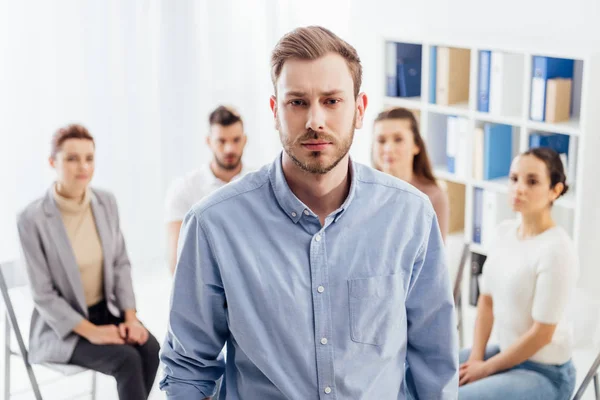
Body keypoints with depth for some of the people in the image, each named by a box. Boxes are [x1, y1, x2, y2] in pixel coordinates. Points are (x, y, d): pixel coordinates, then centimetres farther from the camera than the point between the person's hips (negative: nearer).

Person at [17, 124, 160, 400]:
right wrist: (91, 332, -18)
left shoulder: (106, 202, -2)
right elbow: (43, 295, -15)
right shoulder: (33, 219, -18)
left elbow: (121, 264, 5)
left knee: (150, 348, -23)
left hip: (107, 310, 5)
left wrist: (130, 317, -6)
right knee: (127, 359, -27)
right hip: (61, 326, -5)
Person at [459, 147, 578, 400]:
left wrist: (486, 368, -11)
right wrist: (475, 359, -2)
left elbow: (541, 334, -20)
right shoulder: (505, 231, 0)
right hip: (506, 352, 8)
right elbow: (486, 301, 8)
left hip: (546, 374, -7)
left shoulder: (557, 250, -22)